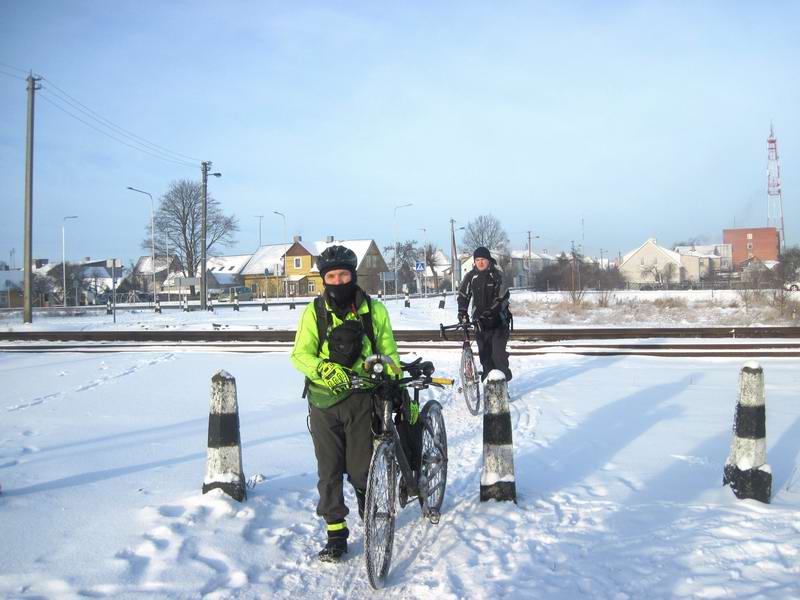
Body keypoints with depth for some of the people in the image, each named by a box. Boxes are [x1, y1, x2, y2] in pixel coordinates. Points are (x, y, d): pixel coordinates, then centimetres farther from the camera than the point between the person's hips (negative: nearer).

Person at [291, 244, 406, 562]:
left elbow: (389, 354, 9)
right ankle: (335, 533, 19)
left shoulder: (374, 309, 3)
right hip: (324, 400, 1)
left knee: (361, 469, 0)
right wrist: (324, 368, -27)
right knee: (329, 470, 5)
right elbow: (300, 354, -7)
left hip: (362, 398, -1)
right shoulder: (314, 312, 2)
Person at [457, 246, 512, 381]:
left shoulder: (498, 275, -6)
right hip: (480, 321, 3)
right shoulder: (471, 277, 4)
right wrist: (462, 312, -9)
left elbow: (503, 296, -13)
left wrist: (492, 309, -27)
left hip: (498, 319, -3)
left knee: (498, 351, -13)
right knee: (484, 353, 1)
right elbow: (463, 296, 7)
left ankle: (504, 378, 2)